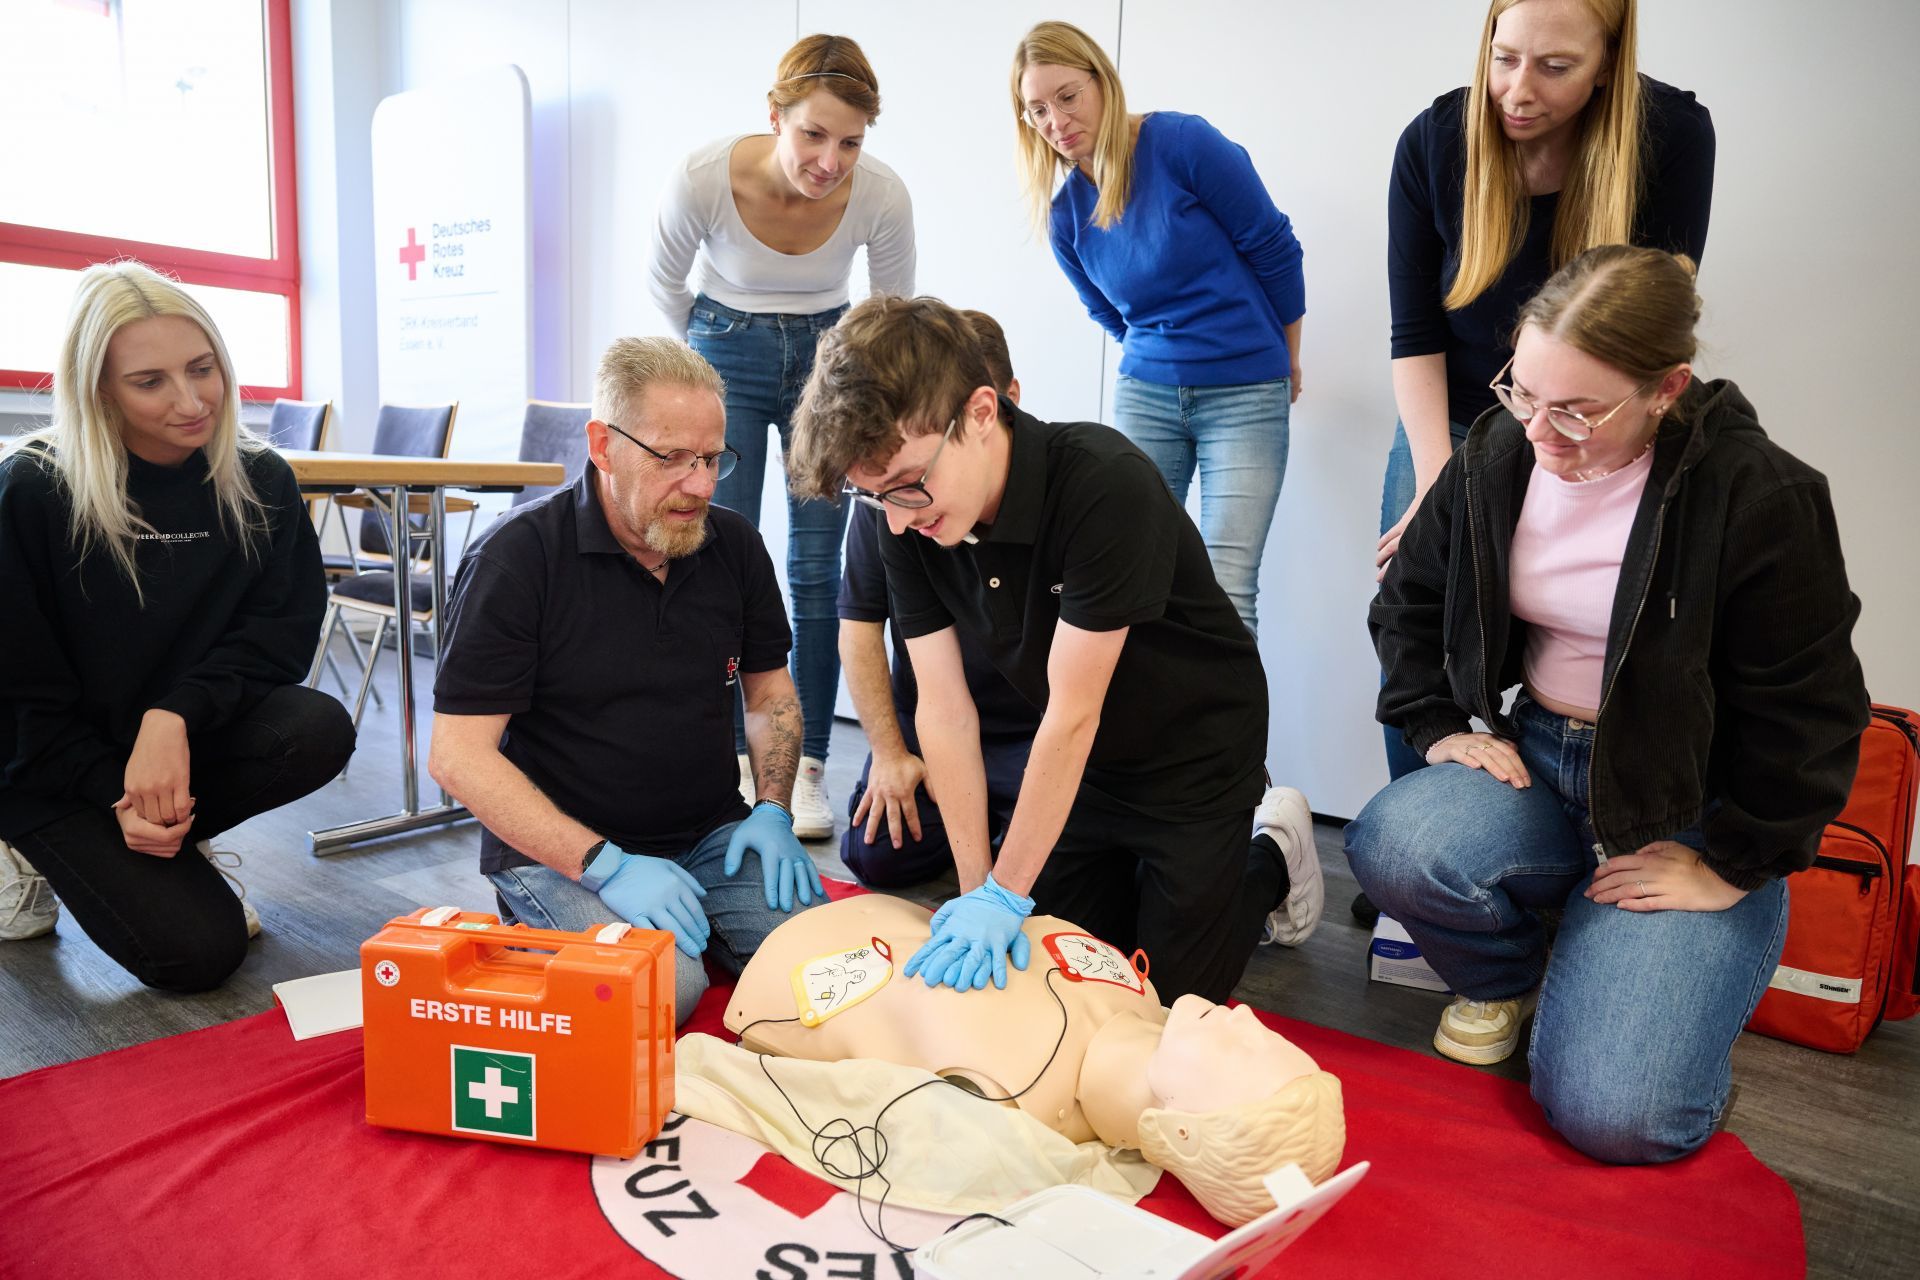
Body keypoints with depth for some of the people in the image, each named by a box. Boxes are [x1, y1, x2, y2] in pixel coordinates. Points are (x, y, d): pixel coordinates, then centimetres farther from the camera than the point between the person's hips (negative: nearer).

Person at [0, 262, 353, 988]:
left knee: (319, 732, -28)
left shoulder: (261, 483, -6)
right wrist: (116, 796, -18)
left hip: (193, 734, 3)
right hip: (60, 765, -3)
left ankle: (171, 841, 2)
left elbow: (282, 634, -10)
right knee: (196, 951, -18)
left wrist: (176, 717, -27)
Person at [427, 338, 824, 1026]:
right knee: (664, 989, -30)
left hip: (712, 838, 5)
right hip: (559, 852, -4)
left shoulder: (733, 542, 4)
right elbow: (458, 755, -14)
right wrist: (605, 865, -22)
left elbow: (770, 692, 16)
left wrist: (772, 810, -2)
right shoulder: (517, 555, -12)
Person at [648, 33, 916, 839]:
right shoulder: (703, 180, -24)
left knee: (816, 570, -4)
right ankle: (735, 764, 6)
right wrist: (716, 356, 11)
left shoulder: (883, 197, -22)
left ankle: (806, 767, 5)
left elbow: (893, 312, -1)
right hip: (725, 356, 0)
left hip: (826, 360, 1)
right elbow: (663, 283, -3)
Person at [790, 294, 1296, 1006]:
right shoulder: (907, 524, -16)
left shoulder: (1107, 486, -34)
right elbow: (945, 709, -14)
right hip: (1080, 761, 5)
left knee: (1175, 984, 4)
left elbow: (1073, 712, -31)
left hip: (1194, 753, -5)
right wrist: (976, 891, -17)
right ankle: (1134, 869, 36)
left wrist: (1005, 894, -27)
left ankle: (1273, 864, 28)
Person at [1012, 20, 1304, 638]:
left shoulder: (1181, 142, -13)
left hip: (1247, 395, -4)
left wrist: (1285, 359, 7)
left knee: (1225, 590, -10)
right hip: (1144, 395, 4)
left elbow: (1273, 248, -5)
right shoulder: (1064, 211, 2)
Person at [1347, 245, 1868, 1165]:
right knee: (1392, 846, -31)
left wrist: (1730, 863, -9)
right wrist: (1442, 728, 1)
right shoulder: (1498, 453, -2)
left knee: (1613, 1114, -19)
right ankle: (1501, 978, 6)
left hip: (1685, 811, -4)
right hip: (1534, 759, 4)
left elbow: (1806, 716, -9)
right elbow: (1407, 603, 12)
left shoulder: (1759, 495, -16)